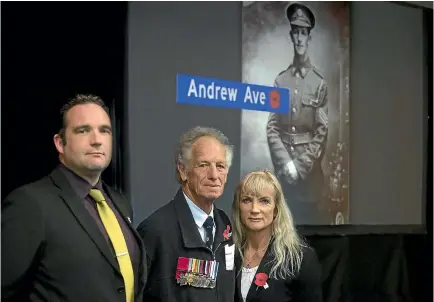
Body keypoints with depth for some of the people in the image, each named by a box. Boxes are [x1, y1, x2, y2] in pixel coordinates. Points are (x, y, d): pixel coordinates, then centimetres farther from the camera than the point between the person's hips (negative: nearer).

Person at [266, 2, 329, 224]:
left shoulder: (319, 83, -1)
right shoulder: (280, 81, 6)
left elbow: (322, 132, -3)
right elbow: (272, 128, 3)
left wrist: (301, 164, -11)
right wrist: (285, 162, -9)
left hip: (309, 168, -2)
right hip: (283, 168, 2)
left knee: (309, 214, 1)